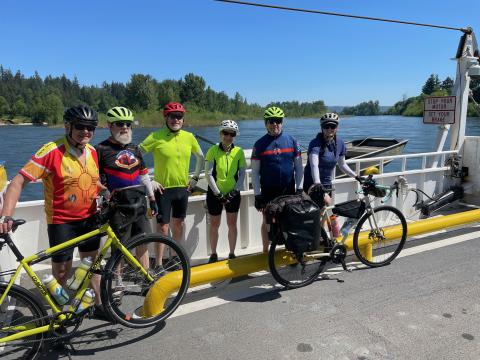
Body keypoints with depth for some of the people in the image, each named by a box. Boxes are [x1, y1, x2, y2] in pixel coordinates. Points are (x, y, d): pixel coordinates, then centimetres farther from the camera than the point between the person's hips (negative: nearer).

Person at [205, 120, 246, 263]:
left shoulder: (239, 151, -3)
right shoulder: (213, 150, -8)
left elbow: (242, 174, -1)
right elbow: (208, 174, -11)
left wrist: (234, 191, -10)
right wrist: (218, 193, -14)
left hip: (233, 194, 1)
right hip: (215, 194, -1)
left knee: (232, 224, 8)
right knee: (214, 225, 9)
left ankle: (232, 254, 23)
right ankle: (213, 254, 24)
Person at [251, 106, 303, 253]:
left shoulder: (292, 141, 2)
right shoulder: (259, 144, -3)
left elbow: (299, 166, 5)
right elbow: (255, 172, -3)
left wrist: (299, 188, 0)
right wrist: (257, 195, -7)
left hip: (288, 190, 1)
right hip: (268, 191, -1)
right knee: (267, 221, 8)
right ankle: (265, 252, 22)